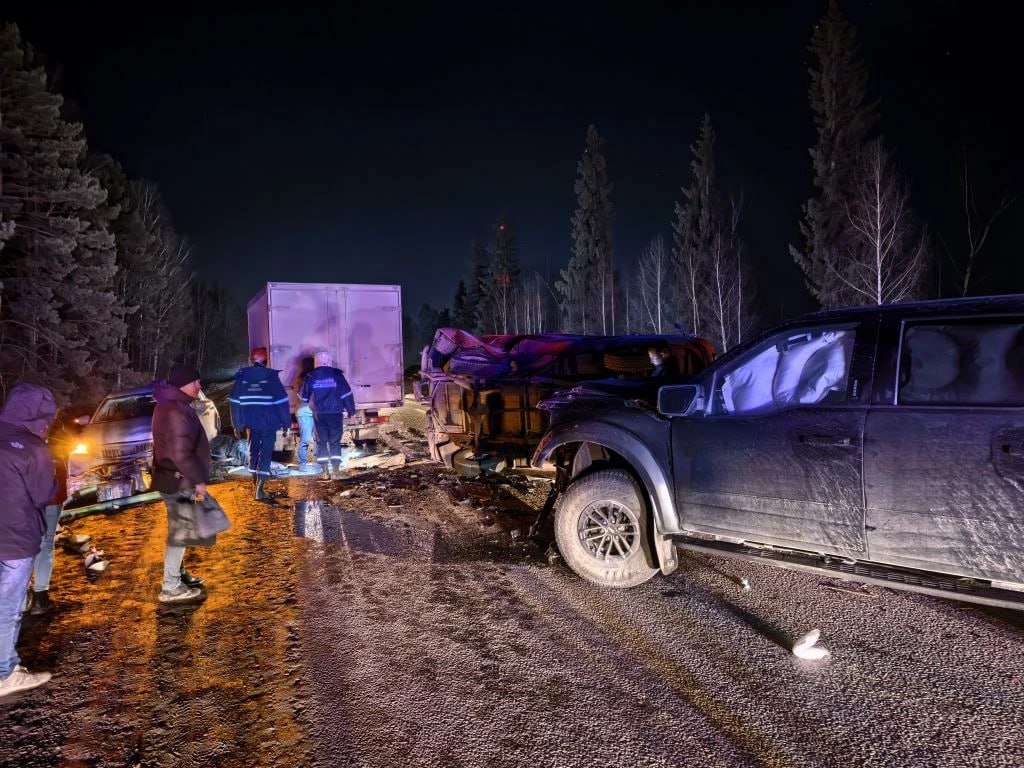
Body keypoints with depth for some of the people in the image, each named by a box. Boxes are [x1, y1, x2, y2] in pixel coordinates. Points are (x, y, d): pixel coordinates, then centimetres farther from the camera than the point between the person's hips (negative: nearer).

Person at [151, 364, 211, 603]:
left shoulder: (172, 405, 12)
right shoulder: (176, 411, -22)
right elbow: (181, 453, -27)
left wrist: (195, 478, 21)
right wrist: (198, 480, -19)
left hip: (176, 479, 11)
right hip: (179, 482, -11)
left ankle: (178, 573, 35)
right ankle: (171, 588, 5)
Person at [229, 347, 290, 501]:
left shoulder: (242, 376, 2)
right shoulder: (271, 376, -8)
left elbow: (235, 402, 4)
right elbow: (281, 401, -9)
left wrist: (237, 425, 10)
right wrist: (286, 422, -1)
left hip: (251, 422, 3)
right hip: (269, 423, -3)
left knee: (253, 450, 21)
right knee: (265, 453, -1)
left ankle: (255, 481, 34)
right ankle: (259, 489, -10)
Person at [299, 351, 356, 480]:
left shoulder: (311, 377, 3)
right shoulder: (337, 375, -1)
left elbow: (303, 396, 10)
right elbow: (347, 394, -3)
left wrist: (310, 401, 32)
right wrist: (351, 411, 3)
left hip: (319, 414, 1)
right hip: (335, 413, -1)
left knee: (321, 442, 8)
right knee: (335, 442, 8)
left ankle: (325, 471, 4)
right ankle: (336, 470, 1)